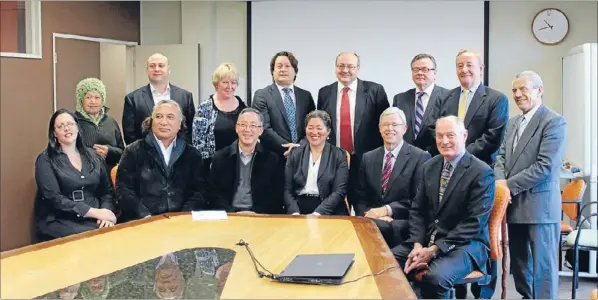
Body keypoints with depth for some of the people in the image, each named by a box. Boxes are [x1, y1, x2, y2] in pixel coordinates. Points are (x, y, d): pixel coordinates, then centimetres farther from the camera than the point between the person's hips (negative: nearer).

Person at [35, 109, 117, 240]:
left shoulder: (92, 156, 14)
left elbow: (107, 191, 12)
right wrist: (95, 212, -16)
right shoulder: (45, 160, 1)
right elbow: (54, 198, -11)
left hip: (94, 219, 4)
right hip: (61, 222, -4)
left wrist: (106, 212, -11)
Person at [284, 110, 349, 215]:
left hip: (328, 213, -1)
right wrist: (295, 213, -13)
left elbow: (339, 191, -5)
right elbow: (287, 190, 5)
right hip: (299, 209, 1)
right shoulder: (295, 154, 11)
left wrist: (318, 213, -17)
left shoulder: (339, 155, 4)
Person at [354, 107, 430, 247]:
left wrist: (387, 210, -16)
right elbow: (360, 197, 12)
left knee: (379, 226, -35)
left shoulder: (420, 158, -1)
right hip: (371, 218, 3)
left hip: (403, 221, -3)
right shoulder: (368, 158, 14)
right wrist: (369, 213, -10)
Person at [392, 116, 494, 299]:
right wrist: (417, 245, -9)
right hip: (426, 240, 6)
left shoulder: (482, 173, -11)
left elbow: (474, 223, -16)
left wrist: (433, 250, -20)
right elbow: (417, 210, 9)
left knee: (434, 277, -33)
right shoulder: (429, 166, 9)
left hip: (465, 244, -5)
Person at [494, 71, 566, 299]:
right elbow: (502, 156, 12)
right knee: (519, 261, 16)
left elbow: (545, 166, -18)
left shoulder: (554, 121, -10)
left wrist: (510, 185, -15)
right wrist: (500, 181, -9)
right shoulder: (513, 122, 15)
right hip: (515, 204, 8)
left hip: (539, 205, -8)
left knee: (542, 263, 1)